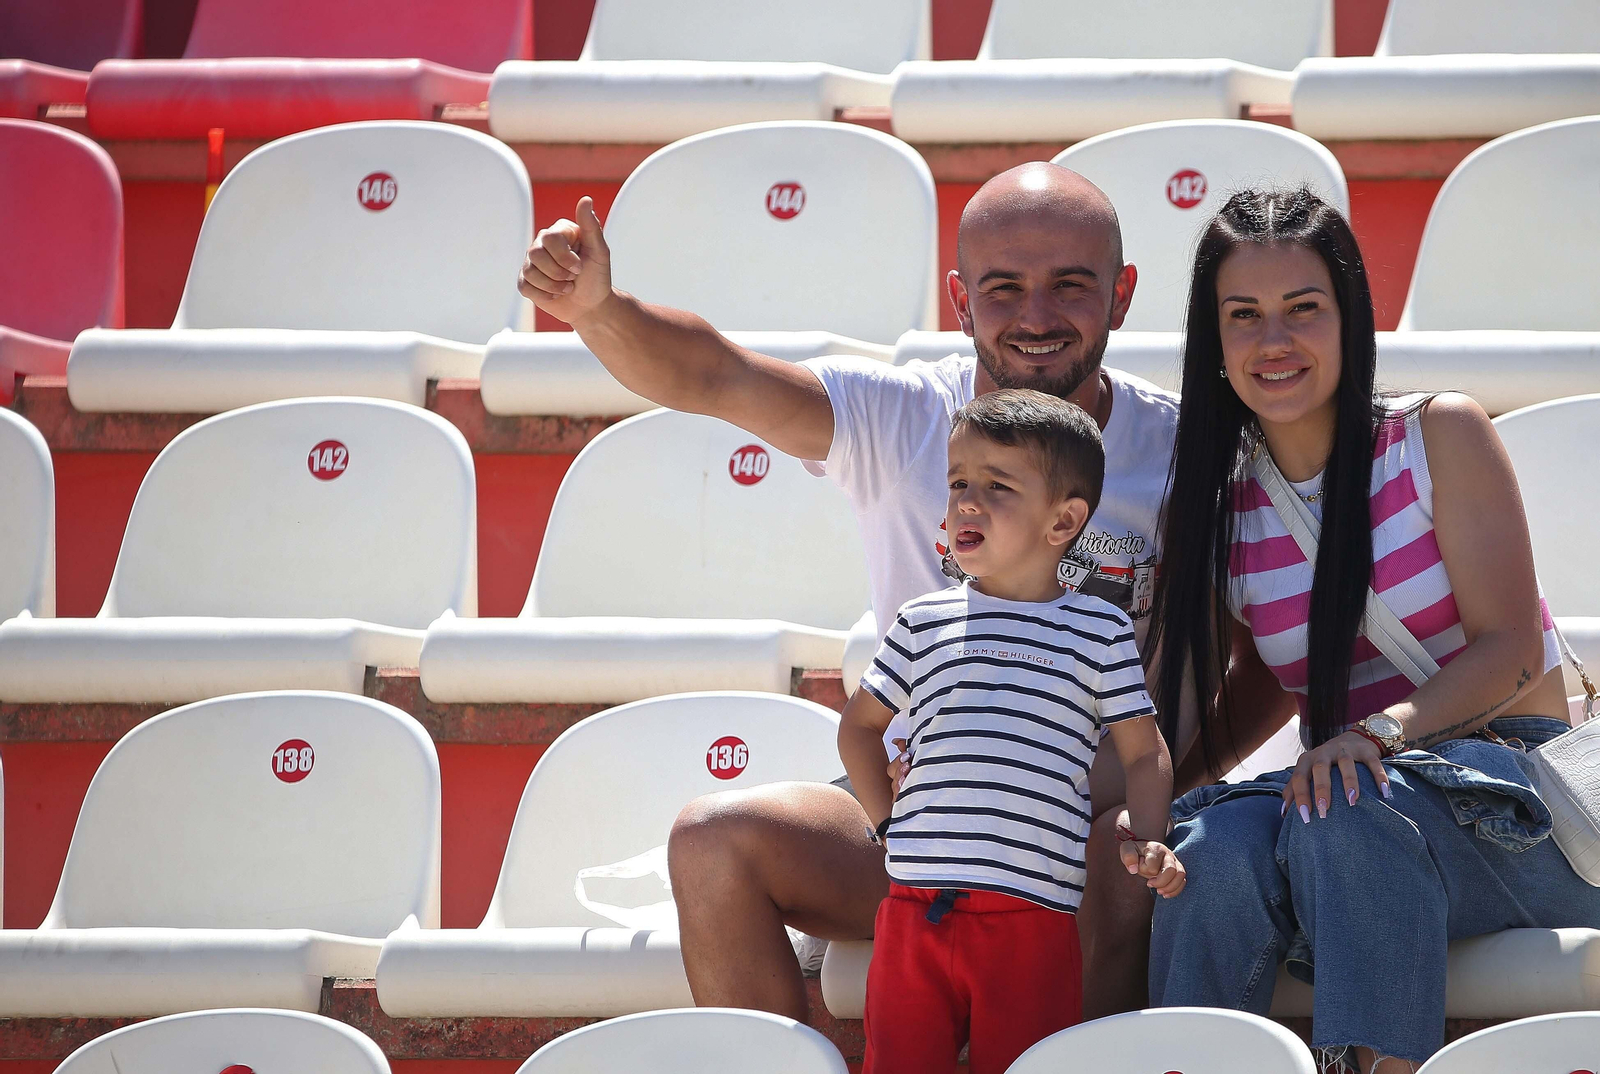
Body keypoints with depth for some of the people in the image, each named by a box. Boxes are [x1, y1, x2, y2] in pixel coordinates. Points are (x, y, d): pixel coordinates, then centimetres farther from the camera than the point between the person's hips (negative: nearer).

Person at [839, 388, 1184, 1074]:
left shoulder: (1099, 630, 6)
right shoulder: (925, 622, 12)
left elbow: (1145, 754, 10)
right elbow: (860, 726, 25)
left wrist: (1147, 843, -7)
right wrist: (888, 823, 13)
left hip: (1031, 914, -2)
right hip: (914, 907, 2)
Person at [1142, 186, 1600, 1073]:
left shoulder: (1440, 436, -1)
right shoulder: (1212, 508, 8)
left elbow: (1512, 651, -9)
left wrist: (1382, 731, -27)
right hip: (1343, 792, 3)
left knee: (1348, 812, -37)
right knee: (1216, 845, -31)